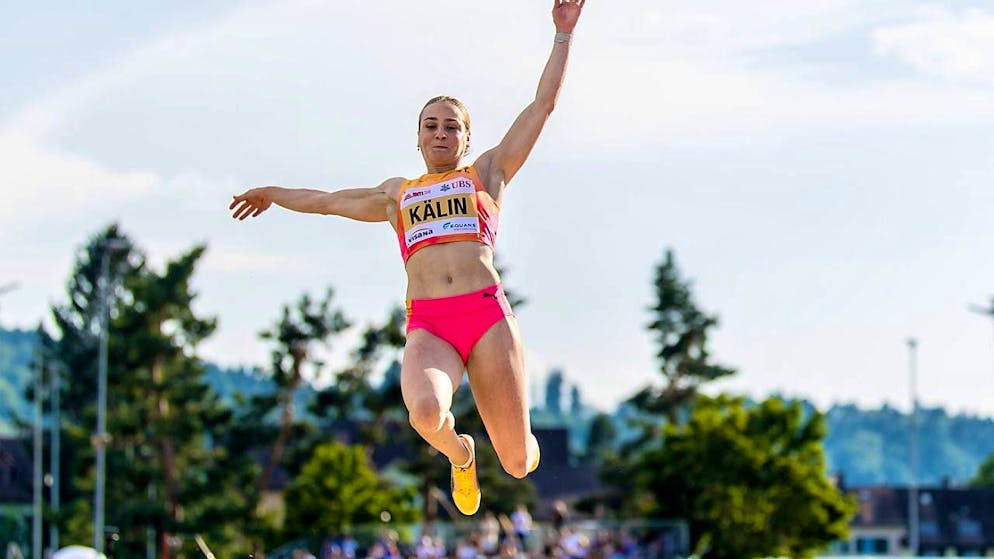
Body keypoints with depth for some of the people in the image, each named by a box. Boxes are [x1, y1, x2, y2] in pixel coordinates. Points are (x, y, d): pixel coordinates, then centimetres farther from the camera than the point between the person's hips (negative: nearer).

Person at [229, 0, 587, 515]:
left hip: (487, 315, -1)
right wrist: (274, 196, 58)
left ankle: (520, 444, 37)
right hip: (427, 328, 1)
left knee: (518, 464, -5)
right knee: (426, 410, -34)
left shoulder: (487, 173, 21)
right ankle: (459, 454, 3)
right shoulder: (397, 194, 28)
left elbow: (542, 105, 18)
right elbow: (330, 200, 45)